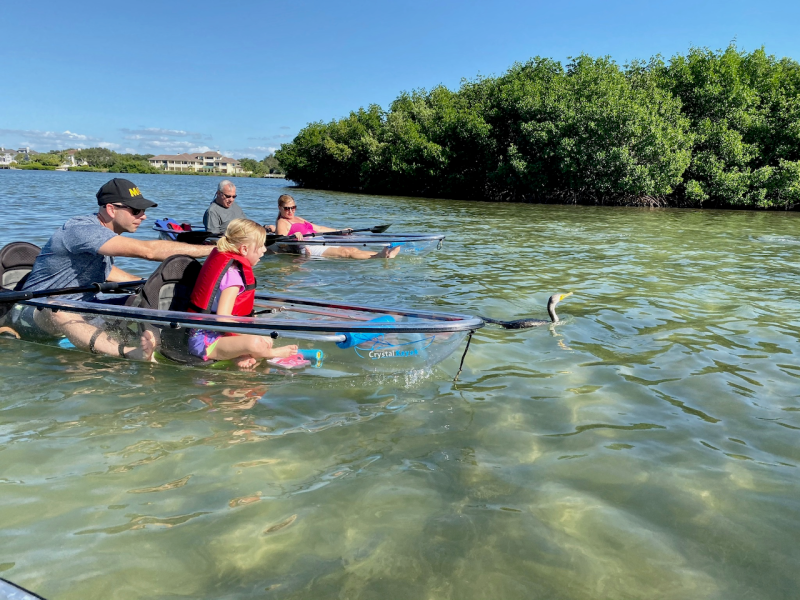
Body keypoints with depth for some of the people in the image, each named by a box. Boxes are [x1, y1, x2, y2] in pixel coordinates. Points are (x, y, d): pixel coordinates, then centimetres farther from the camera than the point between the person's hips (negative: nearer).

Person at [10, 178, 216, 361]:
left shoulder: (106, 234, 7)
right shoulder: (81, 229, -25)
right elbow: (146, 250, -35)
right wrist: (211, 249, -35)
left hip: (78, 312, 9)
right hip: (34, 313, -9)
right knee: (56, 310, -43)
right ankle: (132, 354, -68)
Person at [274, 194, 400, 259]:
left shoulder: (298, 219, 31)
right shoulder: (282, 223, 5)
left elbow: (318, 228, 35)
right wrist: (294, 236, -31)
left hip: (320, 244, 8)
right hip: (308, 248, -8)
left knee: (353, 250, -15)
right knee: (346, 252, -29)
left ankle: (385, 254, -34)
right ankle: (380, 256, -47)